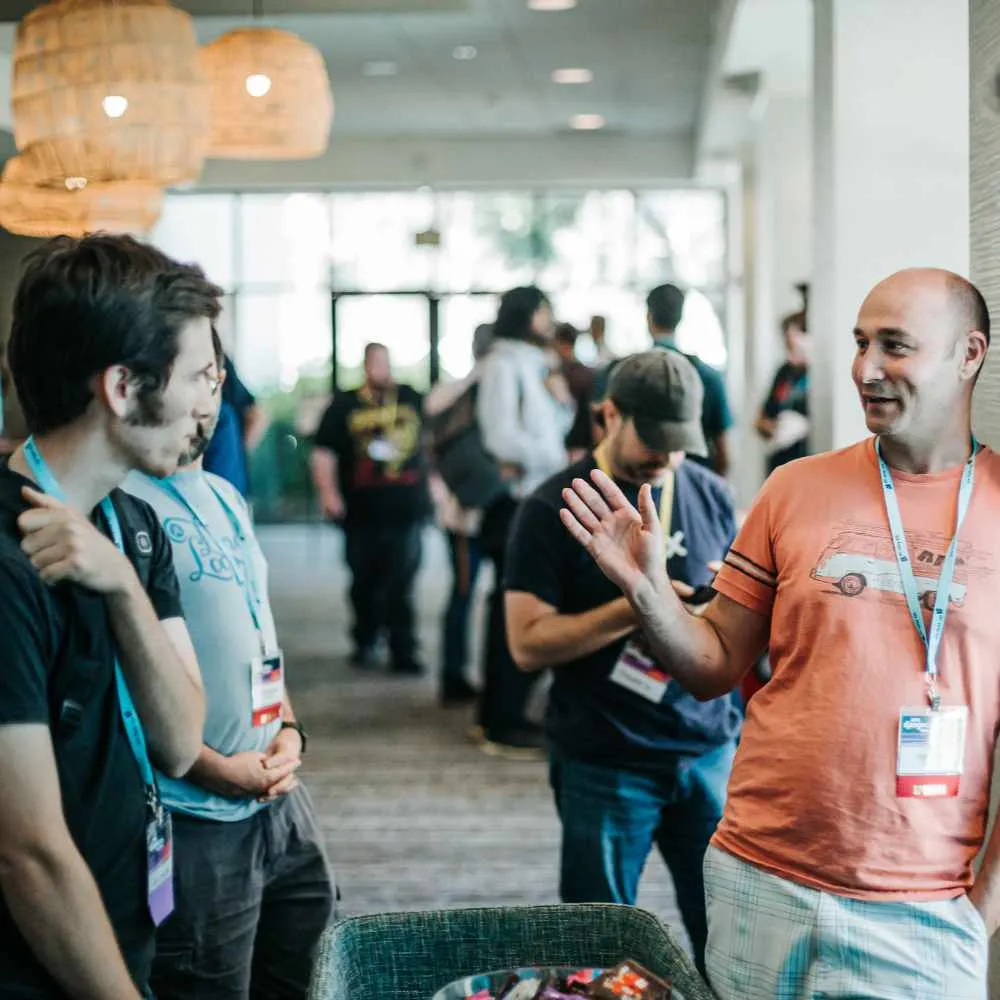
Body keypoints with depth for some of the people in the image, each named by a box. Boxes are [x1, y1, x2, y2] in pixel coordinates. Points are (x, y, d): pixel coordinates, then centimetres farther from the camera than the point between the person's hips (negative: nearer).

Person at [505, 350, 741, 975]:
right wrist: (633, 608, -21)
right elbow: (528, 642, -11)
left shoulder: (710, 494, 7)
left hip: (711, 751, 3)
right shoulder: (556, 509, -6)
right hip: (606, 767, -3)